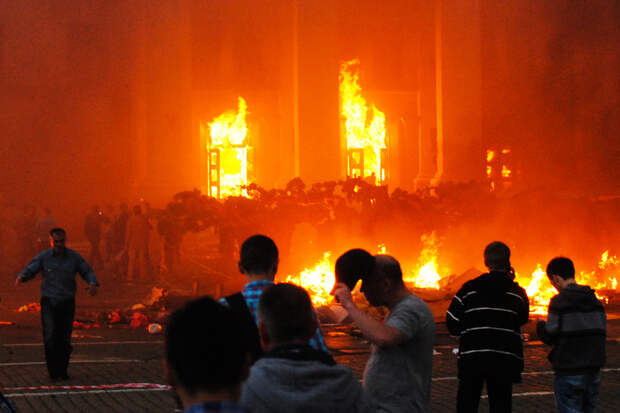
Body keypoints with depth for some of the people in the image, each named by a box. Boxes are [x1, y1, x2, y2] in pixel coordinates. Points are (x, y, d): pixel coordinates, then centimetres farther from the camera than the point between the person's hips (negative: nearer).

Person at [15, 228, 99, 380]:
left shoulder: (74, 257, -1)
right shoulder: (43, 257, -3)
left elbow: (87, 272, 5)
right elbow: (29, 271, -6)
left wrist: (93, 284, -17)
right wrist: (21, 277, -30)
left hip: (67, 303, 1)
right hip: (49, 302, -1)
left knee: (64, 339, 2)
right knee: (50, 336, -15)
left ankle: (62, 371, 18)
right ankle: (53, 370, -4)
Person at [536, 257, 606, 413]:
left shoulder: (559, 301, -11)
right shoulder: (595, 302, 9)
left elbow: (549, 337, -10)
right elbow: (601, 333, 12)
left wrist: (540, 326, 10)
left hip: (569, 372, -6)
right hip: (594, 370, 6)